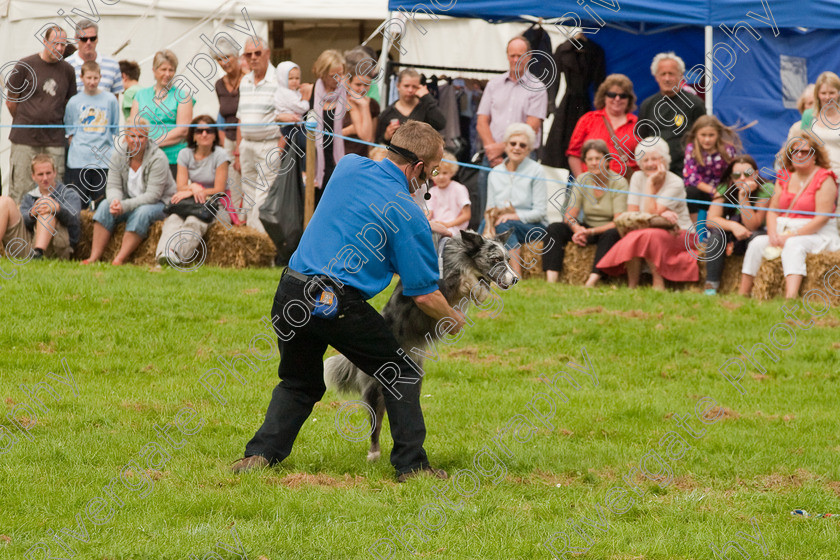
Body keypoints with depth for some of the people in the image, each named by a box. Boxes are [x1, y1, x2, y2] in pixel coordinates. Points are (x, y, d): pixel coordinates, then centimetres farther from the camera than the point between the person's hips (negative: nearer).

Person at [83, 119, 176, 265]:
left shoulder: (157, 158, -20)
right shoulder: (119, 154, -4)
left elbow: (153, 195, -24)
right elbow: (113, 186, -6)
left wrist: (125, 205, -34)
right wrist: (115, 201, -30)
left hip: (160, 203, -5)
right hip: (130, 200, 5)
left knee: (141, 212, -35)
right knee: (105, 206, -21)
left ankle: (119, 260, -38)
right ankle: (94, 257, -27)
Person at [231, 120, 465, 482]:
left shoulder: (350, 166, 9)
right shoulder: (408, 215, -7)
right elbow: (424, 295, -2)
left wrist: (424, 228, 36)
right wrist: (454, 321, 18)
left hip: (289, 291, 6)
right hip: (338, 304, -6)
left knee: (300, 383, 24)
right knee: (401, 373, 13)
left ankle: (261, 453, 9)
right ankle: (411, 464, 9)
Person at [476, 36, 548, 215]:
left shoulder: (537, 88, 3)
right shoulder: (494, 84, 15)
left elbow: (531, 128, -5)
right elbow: (481, 123, 10)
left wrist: (502, 147, -11)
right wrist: (492, 150, -6)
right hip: (492, 155, 3)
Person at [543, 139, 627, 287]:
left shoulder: (619, 183, -11)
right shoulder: (582, 180, 1)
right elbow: (570, 217, -2)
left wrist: (591, 232, -29)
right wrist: (578, 230, -25)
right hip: (586, 228, 4)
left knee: (611, 234, -38)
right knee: (554, 228, -19)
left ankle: (592, 282, -53)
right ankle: (551, 281, -36)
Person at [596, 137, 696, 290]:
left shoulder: (675, 183, -10)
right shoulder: (637, 178, 4)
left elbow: (650, 213, -20)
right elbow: (631, 214, -5)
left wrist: (651, 183, -15)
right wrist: (660, 214, -19)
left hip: (678, 235, -3)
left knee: (649, 236, -36)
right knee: (633, 236, -32)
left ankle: (658, 284, -25)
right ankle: (632, 286, -23)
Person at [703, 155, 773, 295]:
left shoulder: (765, 190, -16)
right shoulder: (724, 189, -9)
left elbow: (752, 226, -22)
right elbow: (711, 220, -19)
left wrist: (744, 196, -29)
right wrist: (733, 226, -37)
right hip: (730, 239, 2)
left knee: (756, 236, -34)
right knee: (717, 232, -29)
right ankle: (711, 285, -31)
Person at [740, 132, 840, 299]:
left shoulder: (825, 179, -5)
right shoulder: (784, 178, 15)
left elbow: (822, 218, -14)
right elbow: (773, 210, 12)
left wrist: (793, 235, -20)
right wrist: (773, 234, -10)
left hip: (817, 236, -6)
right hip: (783, 233, 6)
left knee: (794, 245, -36)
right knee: (757, 243, -18)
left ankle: (791, 297, -57)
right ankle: (743, 295, -24)